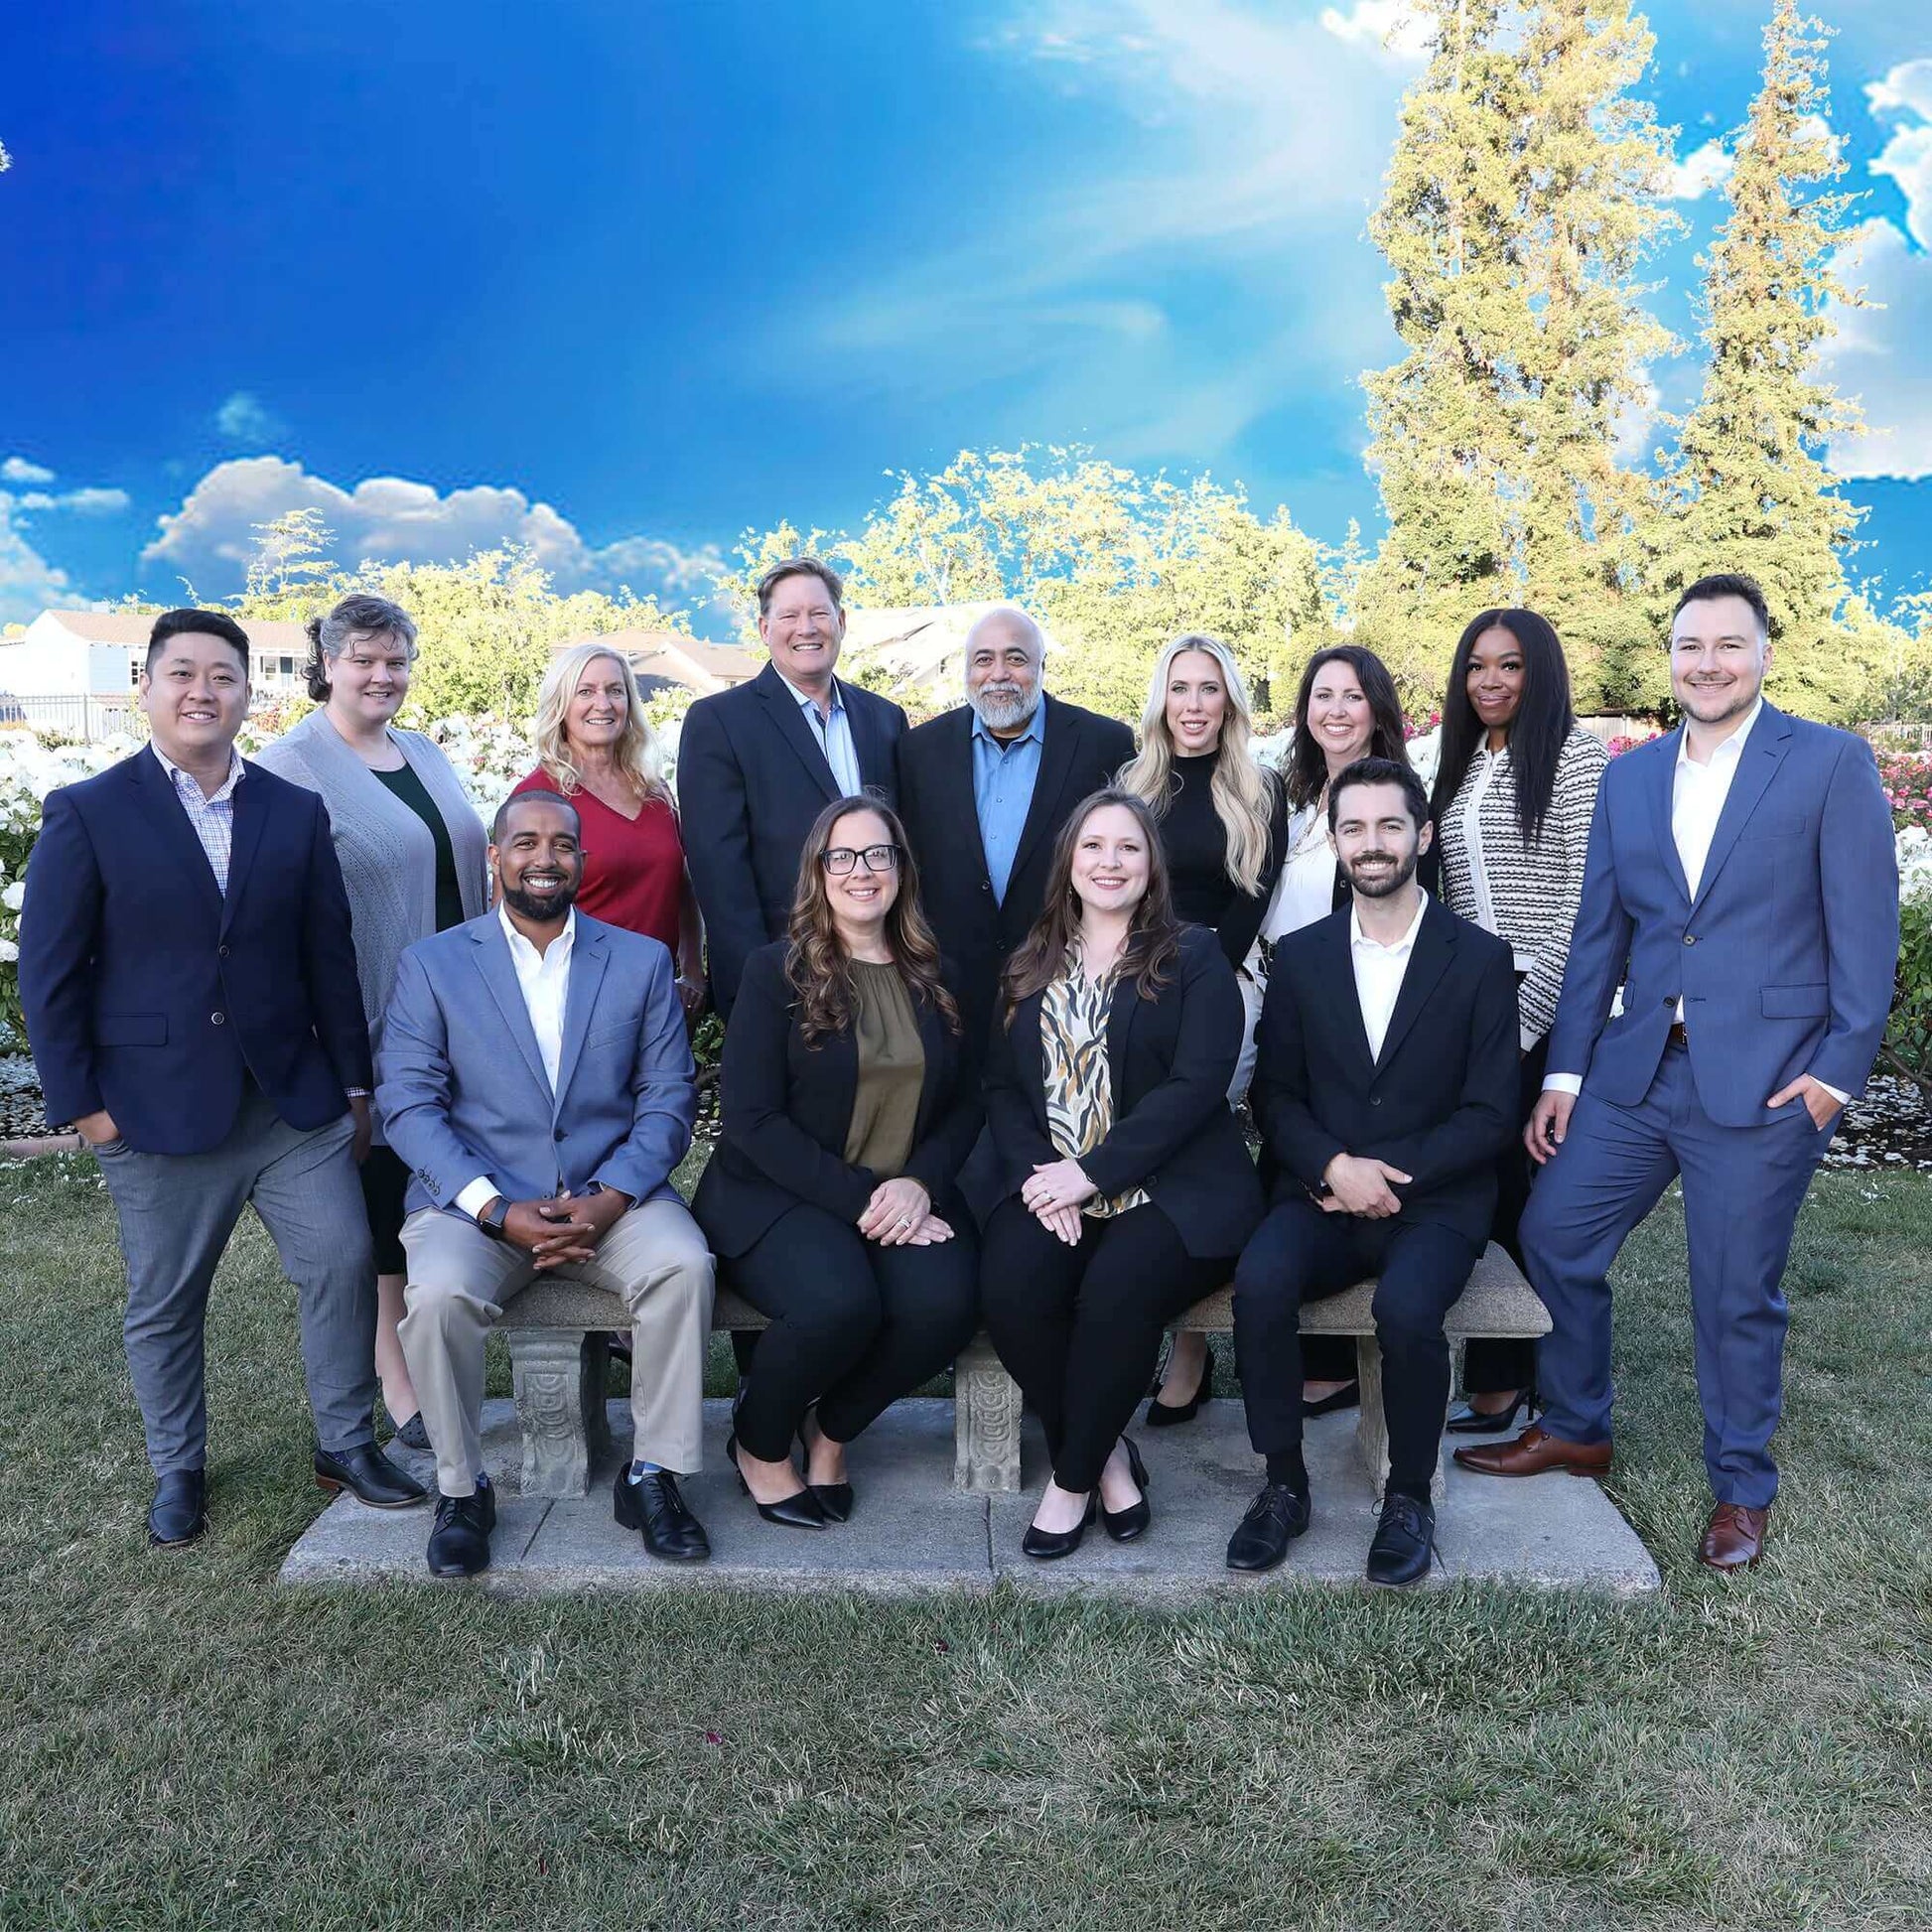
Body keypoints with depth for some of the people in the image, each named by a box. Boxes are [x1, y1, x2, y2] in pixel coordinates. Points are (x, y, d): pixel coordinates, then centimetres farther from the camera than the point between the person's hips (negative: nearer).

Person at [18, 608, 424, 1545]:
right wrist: (82, 1102, -7)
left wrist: (354, 1083, 7)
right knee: (164, 1304, 10)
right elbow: (49, 973, -3)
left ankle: (346, 1443, 20)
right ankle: (177, 1470, 30)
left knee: (344, 1262, 1)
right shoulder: (87, 814, -3)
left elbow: (330, 958, 7)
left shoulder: (296, 813, 6)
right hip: (160, 1106, -2)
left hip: (294, 1098, 2)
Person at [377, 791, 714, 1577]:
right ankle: (460, 1487, -4)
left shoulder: (642, 961, 9)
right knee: (437, 1293, -30)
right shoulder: (431, 964, 5)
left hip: (610, 1196, 1)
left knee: (684, 1264, -27)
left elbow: (668, 1097, 3)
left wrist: (608, 1200, -14)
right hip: (476, 1200, -1)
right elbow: (408, 1102, -3)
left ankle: (651, 1475, -8)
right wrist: (498, 1209, -16)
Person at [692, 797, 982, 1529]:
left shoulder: (935, 979, 12)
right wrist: (857, 1198, -17)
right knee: (839, 1302, -33)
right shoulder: (776, 972, 0)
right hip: (780, 1195, -3)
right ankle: (758, 1441, 2)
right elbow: (751, 1118, -8)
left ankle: (832, 1428, 4)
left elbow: (965, 1104, 11)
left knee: (944, 1300, -28)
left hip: (905, 1199, 4)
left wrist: (920, 1181, -10)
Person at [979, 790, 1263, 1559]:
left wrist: (1093, 1174, -16)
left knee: (1117, 1289, -32)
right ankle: (1108, 1455, -2)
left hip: (1171, 1188, -3)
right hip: (1053, 1185, 4)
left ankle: (1073, 1476, -7)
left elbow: (1194, 1085, -9)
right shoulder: (1030, 968, 17)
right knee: (1008, 1288, -25)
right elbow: (1001, 1085, 10)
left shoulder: (1193, 957, 4)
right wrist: (1037, 1175, -9)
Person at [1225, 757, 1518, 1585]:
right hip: (1322, 1193, 2)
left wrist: (1387, 1176, -13)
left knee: (1406, 1306, -32)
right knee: (1259, 1281, -29)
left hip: (1434, 1201, -2)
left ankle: (1409, 1495, -5)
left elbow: (1489, 1114, -1)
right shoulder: (1299, 956, 9)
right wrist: (1335, 1167, -13)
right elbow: (1274, 1095, 7)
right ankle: (1284, 1482, -8)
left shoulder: (1479, 958, 2)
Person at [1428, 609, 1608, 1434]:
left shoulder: (1575, 757, -6)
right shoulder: (1461, 765, 15)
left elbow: (1588, 897, -11)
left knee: (1547, 1194, 0)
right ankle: (1499, 1375, 16)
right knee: (1490, 1188, 6)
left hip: (1551, 1012, -6)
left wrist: (1528, 1009, -15)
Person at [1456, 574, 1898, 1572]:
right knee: (1552, 1235, 7)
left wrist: (1840, 1067, -11)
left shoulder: (1832, 762, -3)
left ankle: (1743, 1487, 28)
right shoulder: (1628, 777, 10)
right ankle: (1573, 1430, 30)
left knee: (1737, 1292, 6)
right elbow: (1599, 932, 10)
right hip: (1635, 1069, 5)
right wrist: (1565, 1070, 6)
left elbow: (1865, 924, -5)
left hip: (1763, 1078, -4)